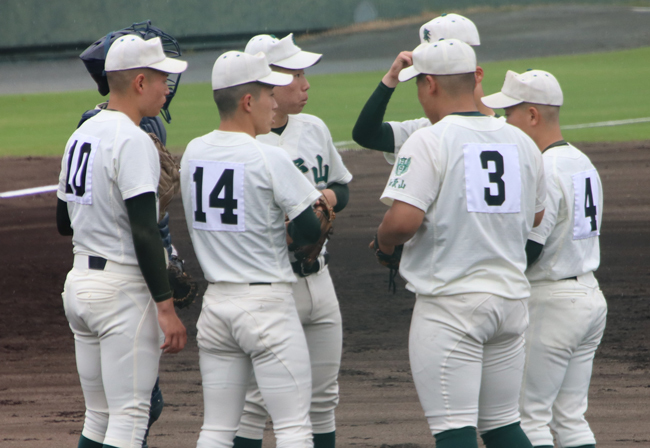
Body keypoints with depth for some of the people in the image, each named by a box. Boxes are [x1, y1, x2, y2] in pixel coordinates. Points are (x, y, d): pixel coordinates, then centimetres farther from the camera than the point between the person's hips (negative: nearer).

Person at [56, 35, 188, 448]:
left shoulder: (81, 135, 12)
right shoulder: (133, 141, -16)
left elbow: (64, 222, 20)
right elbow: (144, 232, -21)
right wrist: (166, 307, -21)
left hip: (80, 281, 9)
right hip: (124, 289, -9)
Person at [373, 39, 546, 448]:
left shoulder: (429, 142, -12)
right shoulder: (521, 142, 8)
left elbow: (403, 220, -20)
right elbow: (535, 217, 21)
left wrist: (384, 244, 0)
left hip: (450, 302, -7)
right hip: (511, 299, 7)